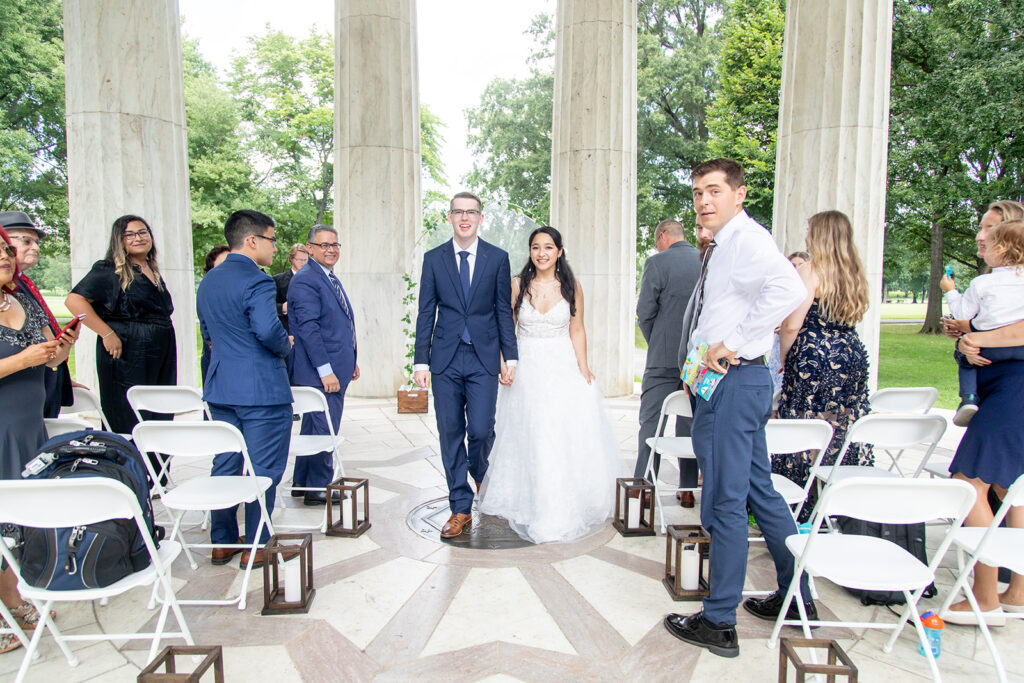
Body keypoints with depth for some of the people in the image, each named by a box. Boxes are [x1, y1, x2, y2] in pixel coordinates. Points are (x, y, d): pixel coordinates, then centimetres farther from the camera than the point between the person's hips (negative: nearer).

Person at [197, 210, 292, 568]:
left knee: (224, 465, 16)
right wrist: (285, 346, -8)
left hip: (220, 387, 9)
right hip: (262, 388, -8)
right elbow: (268, 330, -28)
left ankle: (222, 542, 26)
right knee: (263, 469, 2)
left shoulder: (209, 281, 12)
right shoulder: (256, 280, -16)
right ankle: (256, 546, 11)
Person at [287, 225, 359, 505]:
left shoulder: (331, 279, 17)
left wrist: (351, 360, 20)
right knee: (323, 429, -2)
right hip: (318, 372, -10)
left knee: (314, 426, 18)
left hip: (334, 369, 10)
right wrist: (325, 370, -22)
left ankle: (302, 482, 30)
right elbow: (308, 328, -20)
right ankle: (319, 489, 12)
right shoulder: (305, 280, -13)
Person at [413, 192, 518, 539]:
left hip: (483, 357, -1)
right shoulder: (433, 258, 7)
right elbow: (426, 314, 6)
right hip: (445, 358, 1)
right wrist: (421, 361, 0)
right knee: (450, 434, 4)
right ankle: (461, 508, 17)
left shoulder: (497, 258, 5)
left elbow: (504, 311, 5)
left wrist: (510, 357, 0)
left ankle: (482, 478, 29)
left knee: (480, 429, -6)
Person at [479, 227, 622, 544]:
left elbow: (577, 331, 4)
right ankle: (531, 504, 15)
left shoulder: (571, 286, 2)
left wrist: (584, 371, -3)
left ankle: (564, 509, 17)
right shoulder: (517, 285, 1)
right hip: (526, 369, 0)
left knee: (567, 437, -1)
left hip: (563, 367, 1)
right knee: (529, 438, 1)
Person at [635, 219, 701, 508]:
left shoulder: (657, 263, -7)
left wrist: (656, 343, 7)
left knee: (651, 421, 3)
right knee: (691, 422, 12)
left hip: (664, 357, -5)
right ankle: (688, 489, 19)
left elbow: (645, 313, -9)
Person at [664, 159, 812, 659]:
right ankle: (796, 599, 34)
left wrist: (733, 345, -28)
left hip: (732, 383, -11)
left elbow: (789, 289, -34)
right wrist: (714, 349, 14)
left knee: (724, 504, -1)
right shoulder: (723, 244, 16)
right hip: (731, 383, 11)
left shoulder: (746, 239, -15)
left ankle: (718, 623, 13)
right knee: (760, 492, 19)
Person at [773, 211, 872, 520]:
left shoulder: (809, 272, -11)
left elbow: (792, 325, -15)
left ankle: (804, 512, 9)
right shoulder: (857, 273, 10)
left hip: (813, 359, -7)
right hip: (852, 356, 7)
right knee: (845, 430, 13)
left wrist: (783, 359, -1)